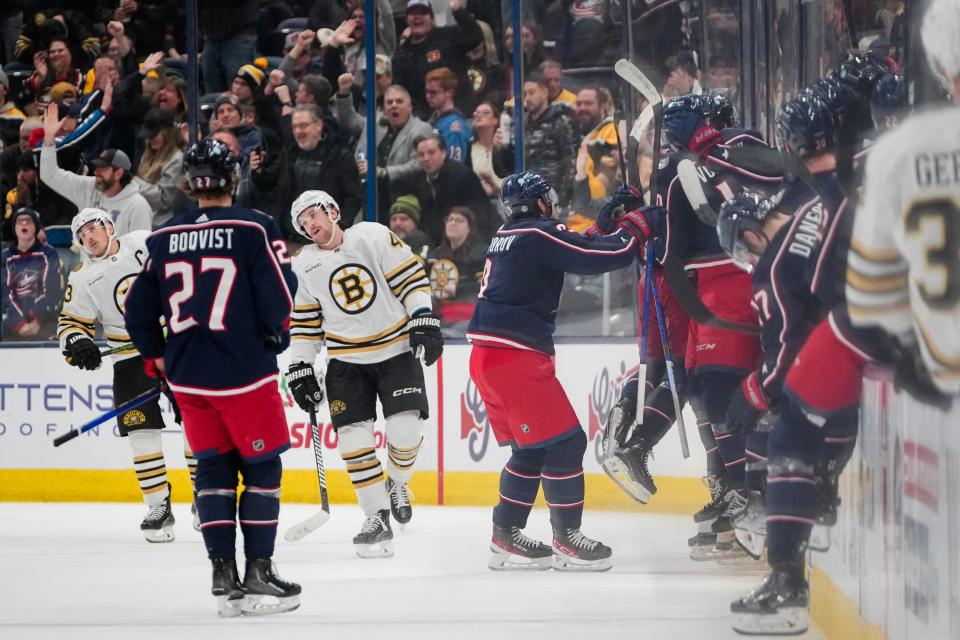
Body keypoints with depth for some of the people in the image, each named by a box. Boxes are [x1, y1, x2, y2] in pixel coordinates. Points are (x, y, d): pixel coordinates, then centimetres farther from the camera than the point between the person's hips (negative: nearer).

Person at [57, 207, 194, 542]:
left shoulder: (147, 243, -4)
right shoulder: (83, 278, 0)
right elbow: (72, 321, 2)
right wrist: (77, 343, -18)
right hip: (131, 358, 1)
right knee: (142, 431, -7)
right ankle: (159, 507, 0)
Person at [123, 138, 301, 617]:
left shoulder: (164, 238, 4)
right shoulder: (256, 229, -9)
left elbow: (138, 307, 9)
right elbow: (279, 299, -12)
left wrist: (157, 359, 23)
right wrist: (275, 334, 10)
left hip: (187, 376, 5)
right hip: (245, 371, -4)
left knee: (213, 468, 13)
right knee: (262, 467, 6)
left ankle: (223, 576, 11)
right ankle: (258, 573, 3)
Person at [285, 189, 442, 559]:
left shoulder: (375, 237, -7)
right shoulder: (304, 266, 3)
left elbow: (410, 277, -5)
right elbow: (304, 322, 9)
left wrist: (424, 320, -14)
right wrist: (300, 369, 5)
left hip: (396, 350, -3)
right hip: (346, 360, 3)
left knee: (406, 428, -15)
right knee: (354, 439, -7)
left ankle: (397, 485, 15)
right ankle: (377, 517, 4)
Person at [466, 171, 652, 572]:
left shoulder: (508, 237, 18)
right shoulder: (540, 235, -10)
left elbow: (573, 248, 26)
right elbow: (609, 256, -14)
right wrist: (636, 225, 4)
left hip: (488, 358, 10)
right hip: (515, 358, -10)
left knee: (531, 449, 16)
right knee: (564, 442, -4)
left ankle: (505, 538, 17)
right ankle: (566, 539, -1)